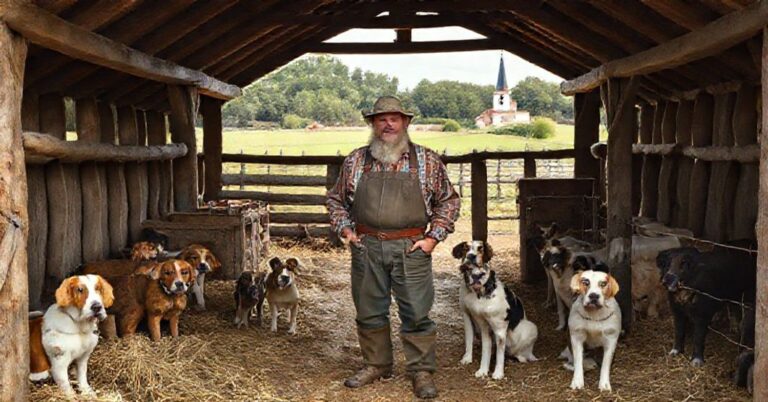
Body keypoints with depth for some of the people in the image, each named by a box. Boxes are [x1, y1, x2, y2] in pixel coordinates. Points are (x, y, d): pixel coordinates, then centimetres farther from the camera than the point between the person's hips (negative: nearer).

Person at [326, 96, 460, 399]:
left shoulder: (427, 161, 3)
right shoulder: (356, 161, 7)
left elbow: (449, 200, 8)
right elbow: (336, 198, 17)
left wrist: (434, 237, -1)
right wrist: (344, 229, 5)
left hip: (411, 248, -2)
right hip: (366, 248, 2)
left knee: (416, 313, 1)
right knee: (369, 311, 11)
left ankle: (421, 371, 14)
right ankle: (376, 365, 27)